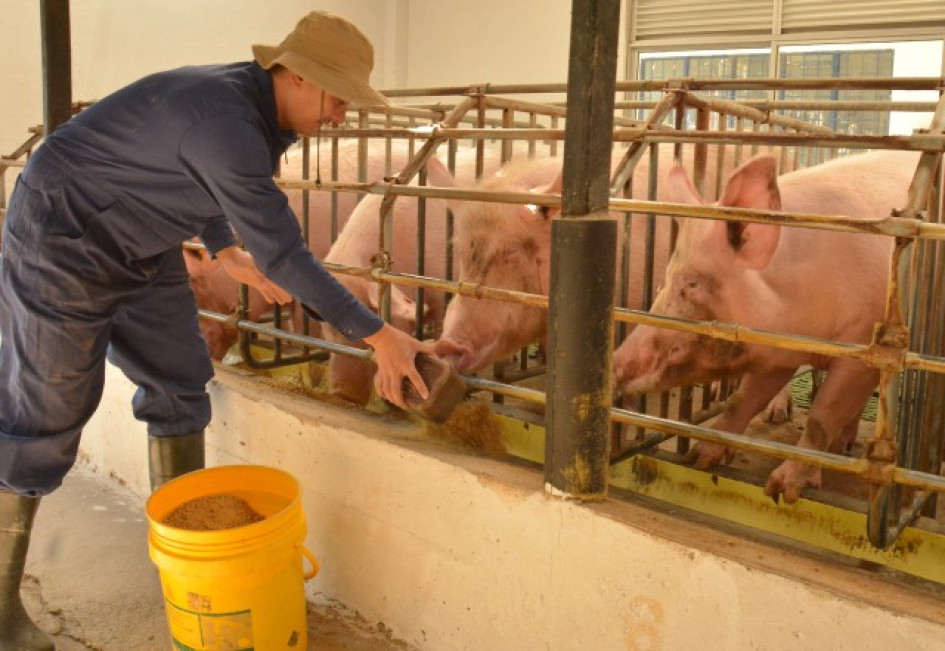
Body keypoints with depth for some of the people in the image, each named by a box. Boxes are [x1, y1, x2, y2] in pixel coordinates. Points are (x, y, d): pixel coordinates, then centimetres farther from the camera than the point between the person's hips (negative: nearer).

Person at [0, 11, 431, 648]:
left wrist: (227, 251, 2)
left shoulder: (251, 104, -2)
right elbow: (282, 252, -34)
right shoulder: (225, 118, -32)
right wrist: (378, 335, -31)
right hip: (64, 239, -9)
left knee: (179, 383, 8)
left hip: (142, 250, 9)